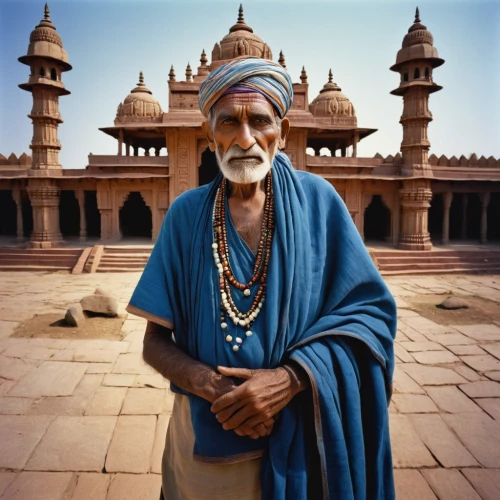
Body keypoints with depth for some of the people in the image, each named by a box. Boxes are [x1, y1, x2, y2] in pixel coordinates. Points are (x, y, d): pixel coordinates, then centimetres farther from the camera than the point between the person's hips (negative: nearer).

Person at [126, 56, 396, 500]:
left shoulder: (317, 200, -8)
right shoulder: (187, 213, -6)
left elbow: (372, 312, -9)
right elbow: (156, 342, -4)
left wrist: (291, 377, -22)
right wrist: (214, 386, -22)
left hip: (300, 437, 0)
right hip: (205, 438, 1)